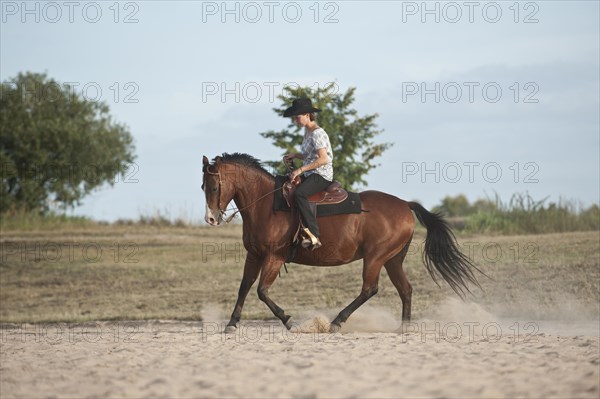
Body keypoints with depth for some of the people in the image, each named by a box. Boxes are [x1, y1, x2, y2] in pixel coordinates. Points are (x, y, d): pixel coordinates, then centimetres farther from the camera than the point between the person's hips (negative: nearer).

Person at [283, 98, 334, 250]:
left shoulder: (317, 133, -14)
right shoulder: (307, 132, 15)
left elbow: (323, 159, -24)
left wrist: (300, 170, -25)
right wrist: (294, 156, 9)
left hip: (322, 176, -10)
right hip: (310, 174, 10)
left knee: (299, 193, -34)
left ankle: (314, 235, -36)